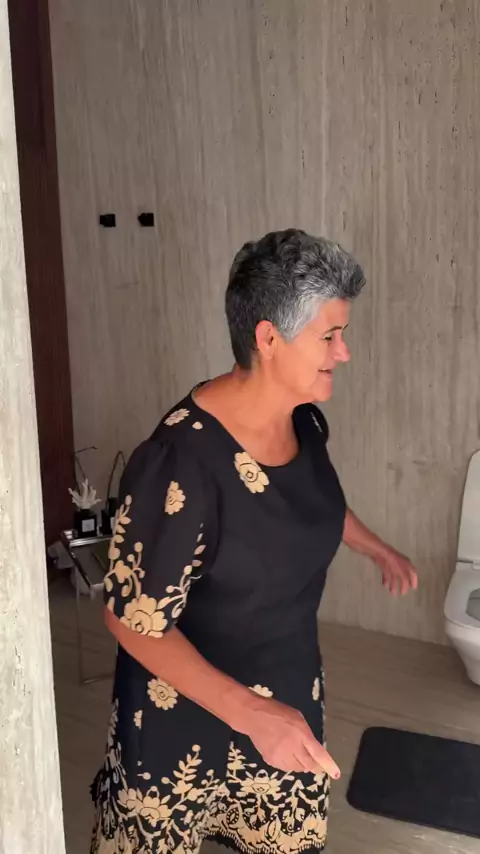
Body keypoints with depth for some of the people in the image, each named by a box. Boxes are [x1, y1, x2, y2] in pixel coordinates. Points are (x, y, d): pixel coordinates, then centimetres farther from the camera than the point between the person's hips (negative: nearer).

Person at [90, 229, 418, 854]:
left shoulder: (305, 422, -9)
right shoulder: (181, 461, -33)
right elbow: (132, 618, -26)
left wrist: (378, 549, 27)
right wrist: (250, 714, -31)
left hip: (288, 690, 7)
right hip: (186, 717, -6)